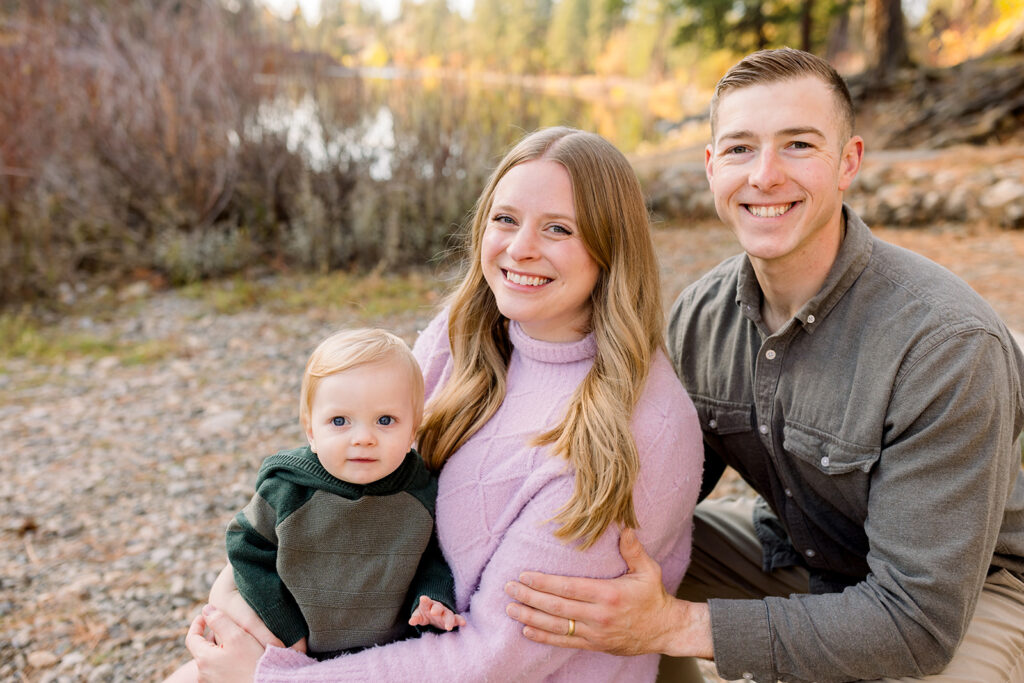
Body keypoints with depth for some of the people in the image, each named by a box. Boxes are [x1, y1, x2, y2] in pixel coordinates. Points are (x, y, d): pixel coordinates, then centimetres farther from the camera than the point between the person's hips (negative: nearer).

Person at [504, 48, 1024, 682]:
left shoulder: (946, 343, -32)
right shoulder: (700, 314, -13)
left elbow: (920, 621, -31)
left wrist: (676, 624, -35)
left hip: (965, 584, -4)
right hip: (794, 546, 5)